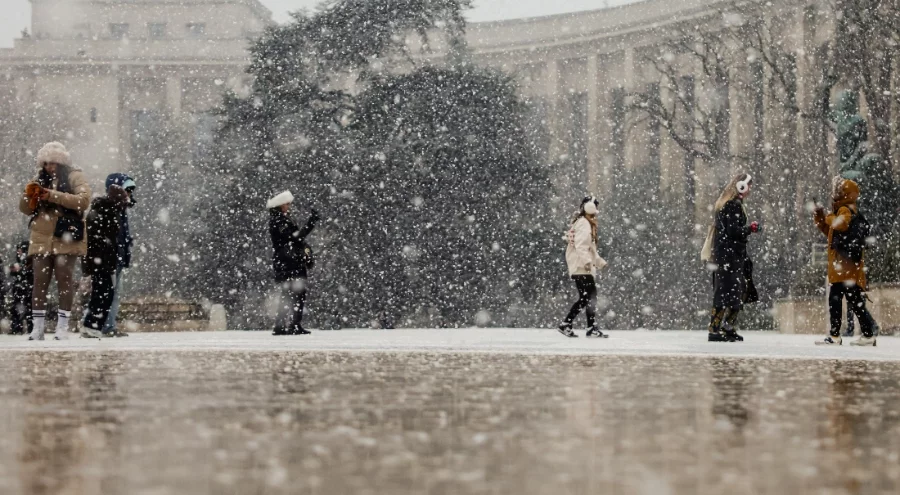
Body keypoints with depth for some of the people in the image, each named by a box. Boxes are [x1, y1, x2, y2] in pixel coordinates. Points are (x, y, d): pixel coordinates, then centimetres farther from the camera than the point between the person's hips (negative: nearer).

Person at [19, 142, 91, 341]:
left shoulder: (74, 177, 2)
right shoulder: (40, 180, 17)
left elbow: (84, 200, -15)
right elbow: (25, 209, 17)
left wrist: (54, 196, -20)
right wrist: (29, 196, -6)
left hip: (66, 238, -4)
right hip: (41, 238, 4)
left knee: (64, 279, -6)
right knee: (40, 281, -2)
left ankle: (63, 325, -2)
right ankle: (37, 327, -2)